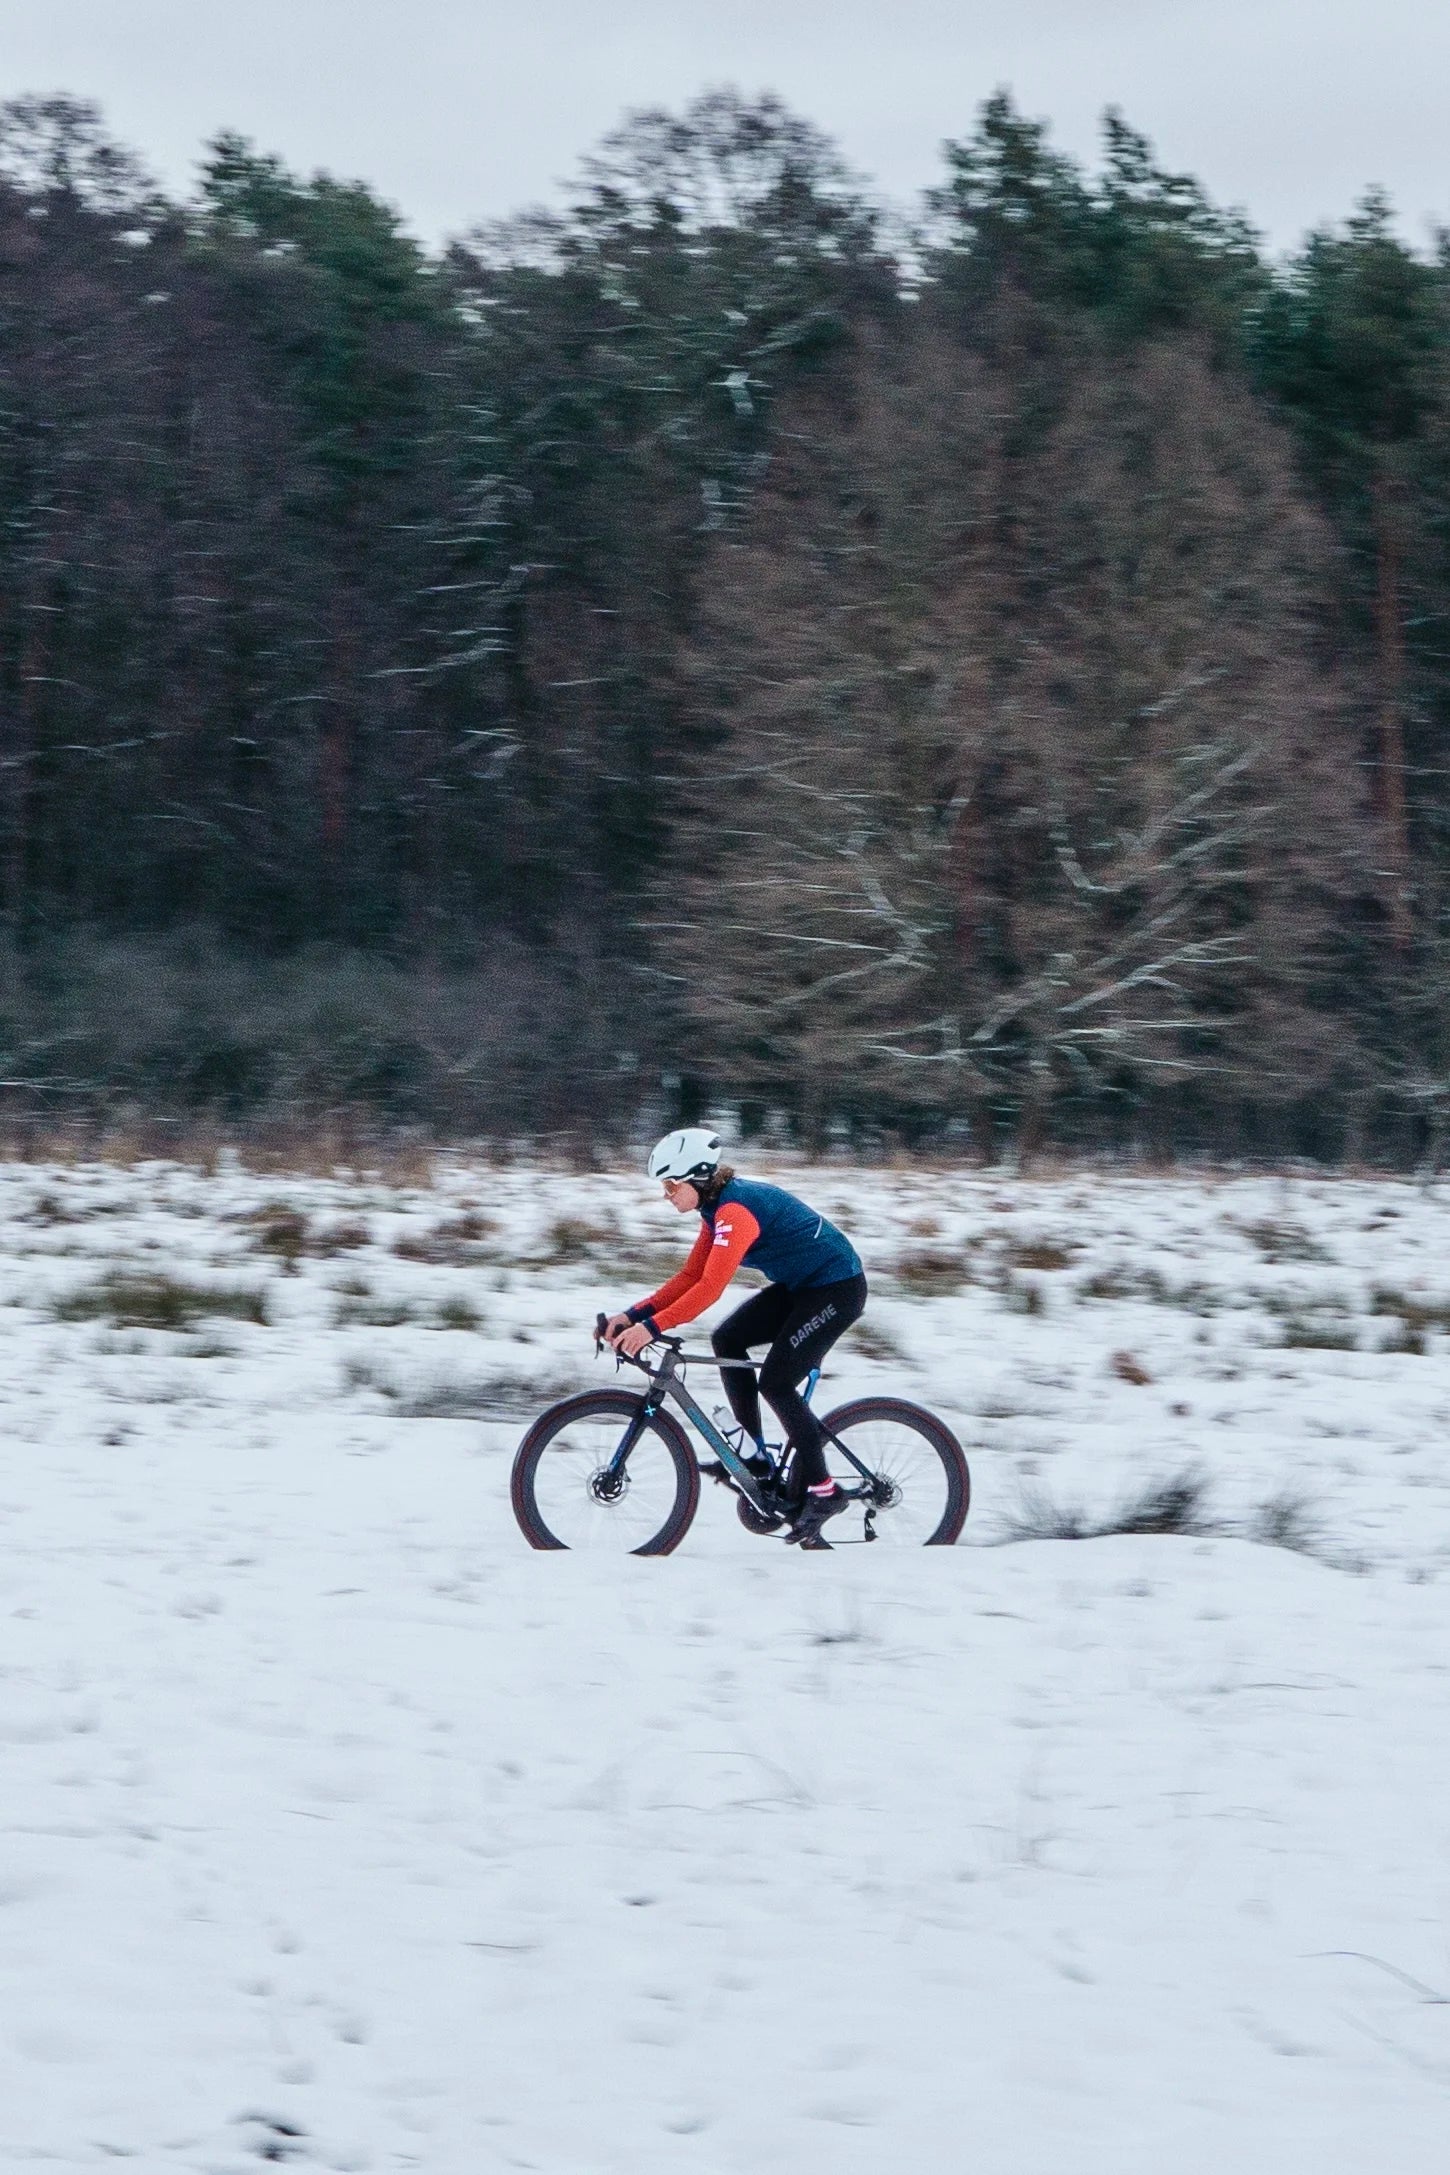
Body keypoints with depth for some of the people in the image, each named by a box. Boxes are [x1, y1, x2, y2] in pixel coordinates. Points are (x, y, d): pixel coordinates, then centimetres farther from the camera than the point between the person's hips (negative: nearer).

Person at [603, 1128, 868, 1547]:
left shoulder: (736, 1209, -25)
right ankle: (753, 1452, 5)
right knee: (727, 1340, -1)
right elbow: (690, 1278, 6)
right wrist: (632, 1315, -3)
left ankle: (820, 1491, -4)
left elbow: (711, 1285, -34)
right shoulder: (717, 1208, 6)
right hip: (800, 1285, 10)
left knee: (776, 1382, -14)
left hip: (838, 1288, -10)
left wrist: (652, 1326, -38)